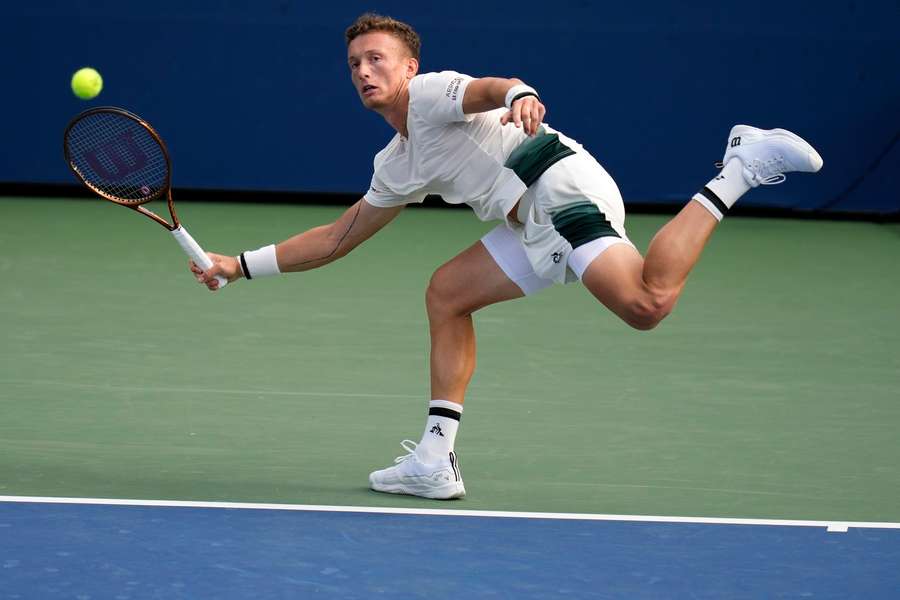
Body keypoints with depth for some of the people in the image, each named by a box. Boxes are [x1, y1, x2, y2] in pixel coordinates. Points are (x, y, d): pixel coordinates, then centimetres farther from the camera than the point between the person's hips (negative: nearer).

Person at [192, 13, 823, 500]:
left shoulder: (432, 93, 3)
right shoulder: (397, 166, 28)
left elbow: (488, 87, -19)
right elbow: (337, 238, 36)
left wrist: (519, 95, -44)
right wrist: (240, 265, 33)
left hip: (559, 183, -9)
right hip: (535, 225, 9)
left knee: (646, 302, -32)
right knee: (447, 294, 15)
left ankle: (734, 176, -21)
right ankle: (436, 458, 11)